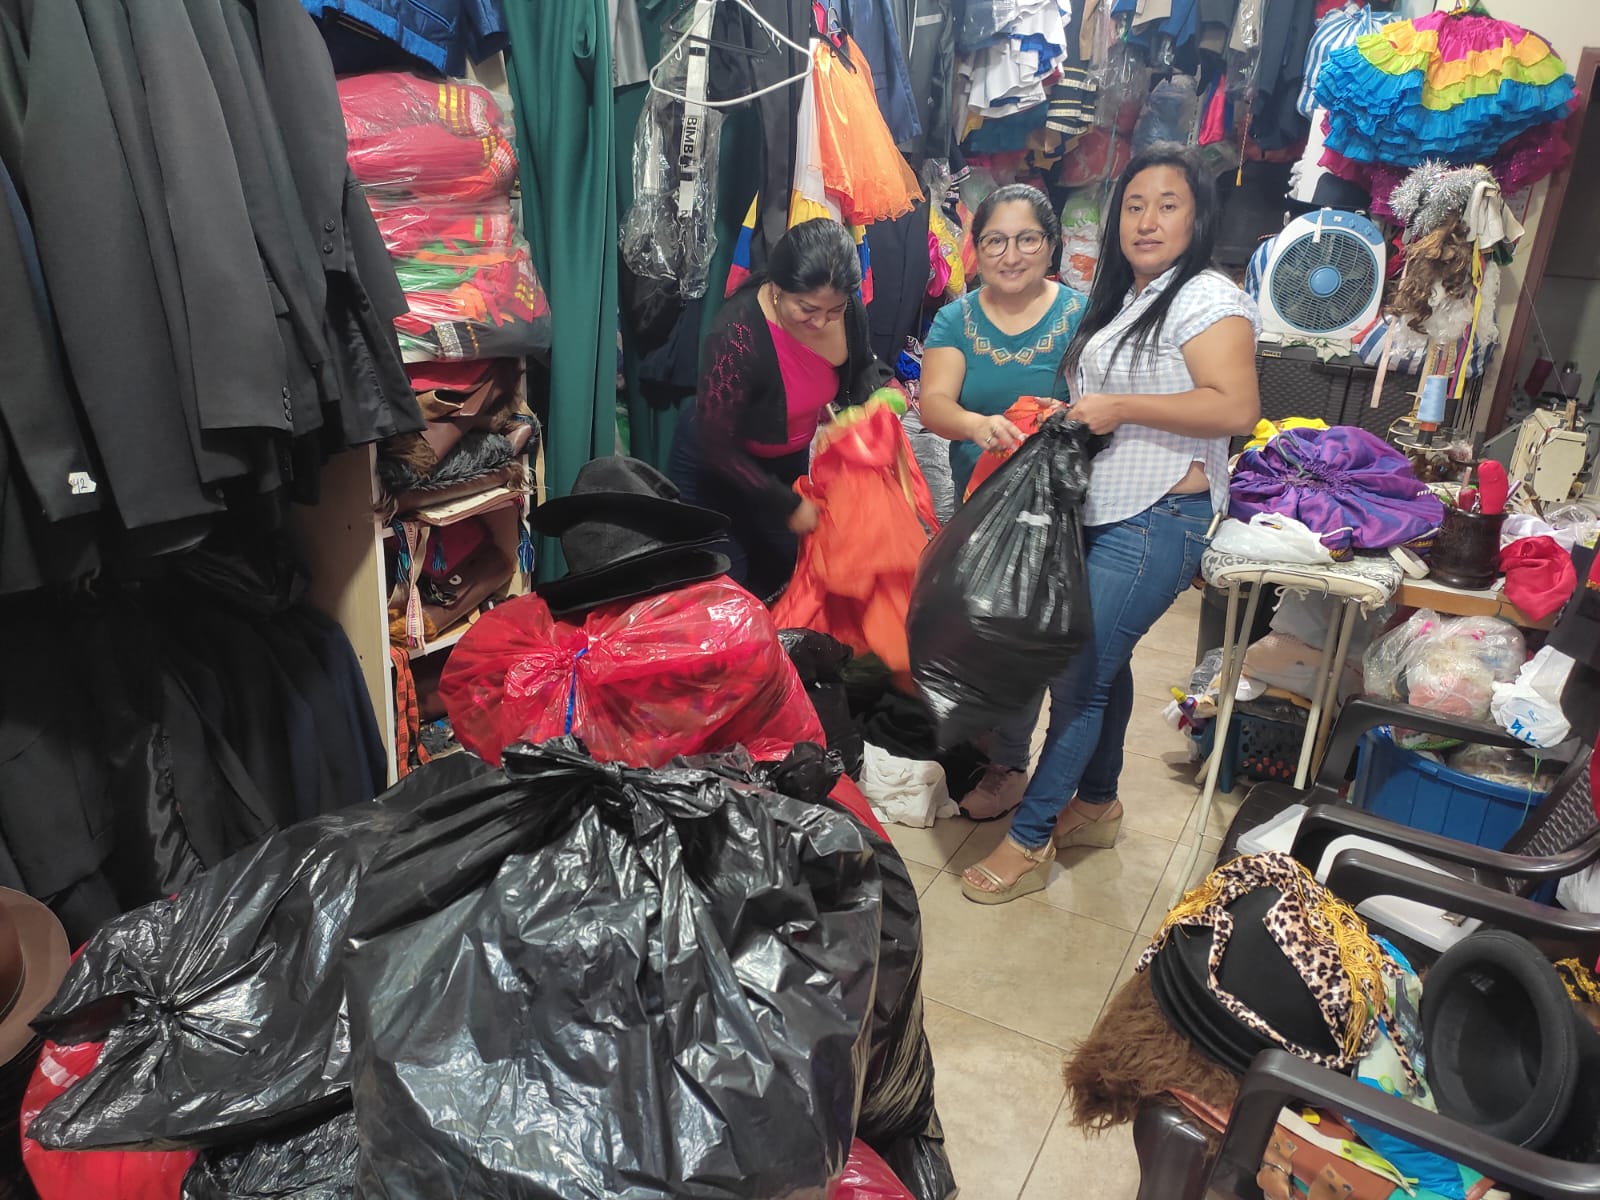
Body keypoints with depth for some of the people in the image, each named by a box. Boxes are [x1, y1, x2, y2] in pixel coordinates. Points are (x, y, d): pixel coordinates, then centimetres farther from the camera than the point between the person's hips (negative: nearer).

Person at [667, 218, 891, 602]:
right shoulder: (738, 334, -35)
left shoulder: (847, 312, -19)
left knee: (781, 571, 16)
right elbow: (717, 446, -28)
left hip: (787, 461, 6)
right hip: (715, 465, -5)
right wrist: (788, 505, -23)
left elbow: (861, 366, 6)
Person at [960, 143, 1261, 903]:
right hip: (1099, 513, 9)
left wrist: (1120, 407, -21)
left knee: (1078, 678, -8)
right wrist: (1068, 414, 10)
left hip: (1154, 523, -9)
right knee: (1102, 663, 17)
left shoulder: (1208, 300, -11)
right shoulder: (1123, 300, 17)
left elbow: (1236, 409, -22)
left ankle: (1028, 841, 3)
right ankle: (1096, 806, 33)